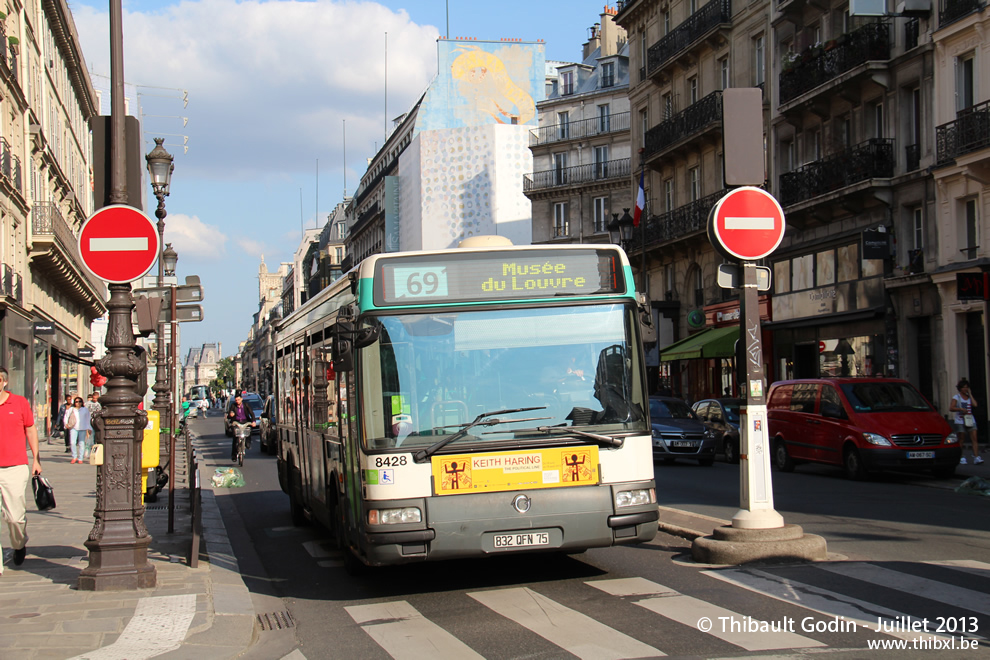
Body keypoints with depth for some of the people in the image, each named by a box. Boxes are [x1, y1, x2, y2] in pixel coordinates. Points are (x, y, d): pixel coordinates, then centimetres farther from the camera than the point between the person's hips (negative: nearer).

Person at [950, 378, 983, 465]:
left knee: (974, 439, -9)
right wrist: (961, 409, -21)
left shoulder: (969, 397, 15)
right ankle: (961, 458, 7)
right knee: (961, 441, 0)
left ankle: (976, 457, -15)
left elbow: (975, 404, -4)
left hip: (971, 421, 3)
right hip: (960, 421, -3)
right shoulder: (956, 397, 3)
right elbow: (951, 408, -8)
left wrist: (970, 394, 2)